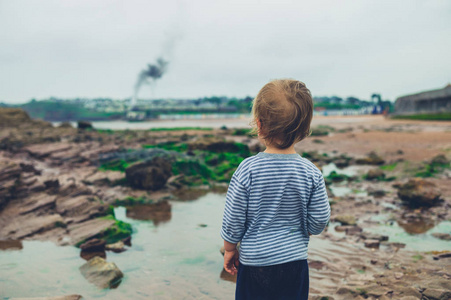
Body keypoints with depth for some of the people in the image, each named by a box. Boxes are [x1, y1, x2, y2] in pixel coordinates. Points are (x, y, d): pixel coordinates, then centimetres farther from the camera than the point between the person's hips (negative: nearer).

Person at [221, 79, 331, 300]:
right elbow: (319, 223, -4)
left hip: (254, 261, -2)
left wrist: (229, 250, 7)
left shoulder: (247, 170, -18)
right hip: (295, 261, 2)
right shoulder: (311, 173, -12)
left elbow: (233, 221, -10)